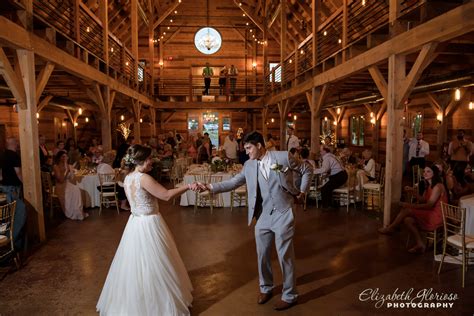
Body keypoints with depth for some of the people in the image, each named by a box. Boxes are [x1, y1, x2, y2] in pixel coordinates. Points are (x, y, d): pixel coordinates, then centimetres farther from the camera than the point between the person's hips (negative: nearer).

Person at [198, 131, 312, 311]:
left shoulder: (283, 157, -8)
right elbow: (234, 182, 3)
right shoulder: (249, 165, 3)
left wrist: (302, 192, 1)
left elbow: (307, 170, 4)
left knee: (285, 256, 4)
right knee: (262, 254, 15)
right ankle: (266, 288, 38)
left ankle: (289, 296, 24)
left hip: (283, 214, -4)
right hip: (263, 216, 4)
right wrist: (210, 187, -6)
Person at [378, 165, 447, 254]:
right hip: (429, 213, 9)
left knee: (407, 210, -17)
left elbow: (429, 205, -21)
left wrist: (410, 205, -23)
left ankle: (390, 228, 1)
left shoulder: (437, 186, -15)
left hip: (436, 217, -9)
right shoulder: (429, 185, 15)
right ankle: (419, 245, -3)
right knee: (407, 219, -9)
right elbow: (423, 200, 12)